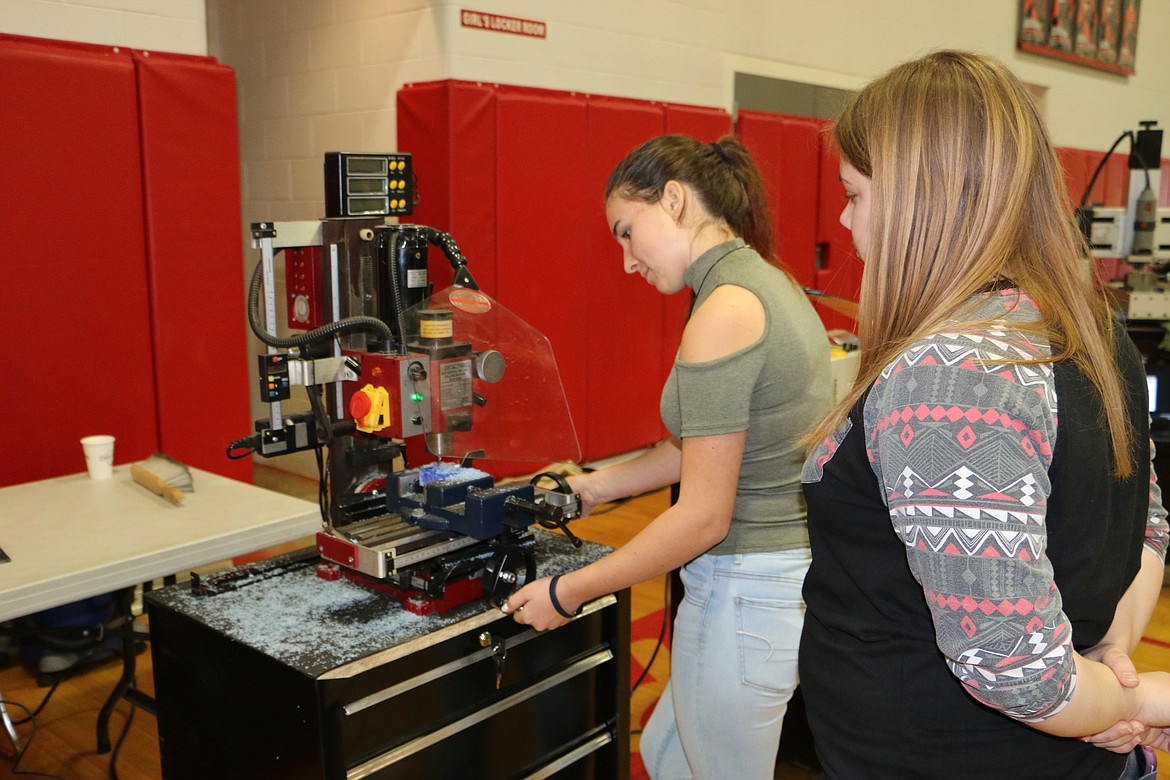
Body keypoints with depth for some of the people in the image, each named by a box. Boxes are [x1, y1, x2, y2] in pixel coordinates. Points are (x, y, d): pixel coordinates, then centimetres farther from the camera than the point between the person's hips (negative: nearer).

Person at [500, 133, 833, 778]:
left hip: (744, 592, -9)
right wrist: (597, 486, 21)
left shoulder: (725, 310, -22)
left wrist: (566, 594, -12)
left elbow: (703, 518, -22)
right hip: (795, 574, 9)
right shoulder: (771, 284, 8)